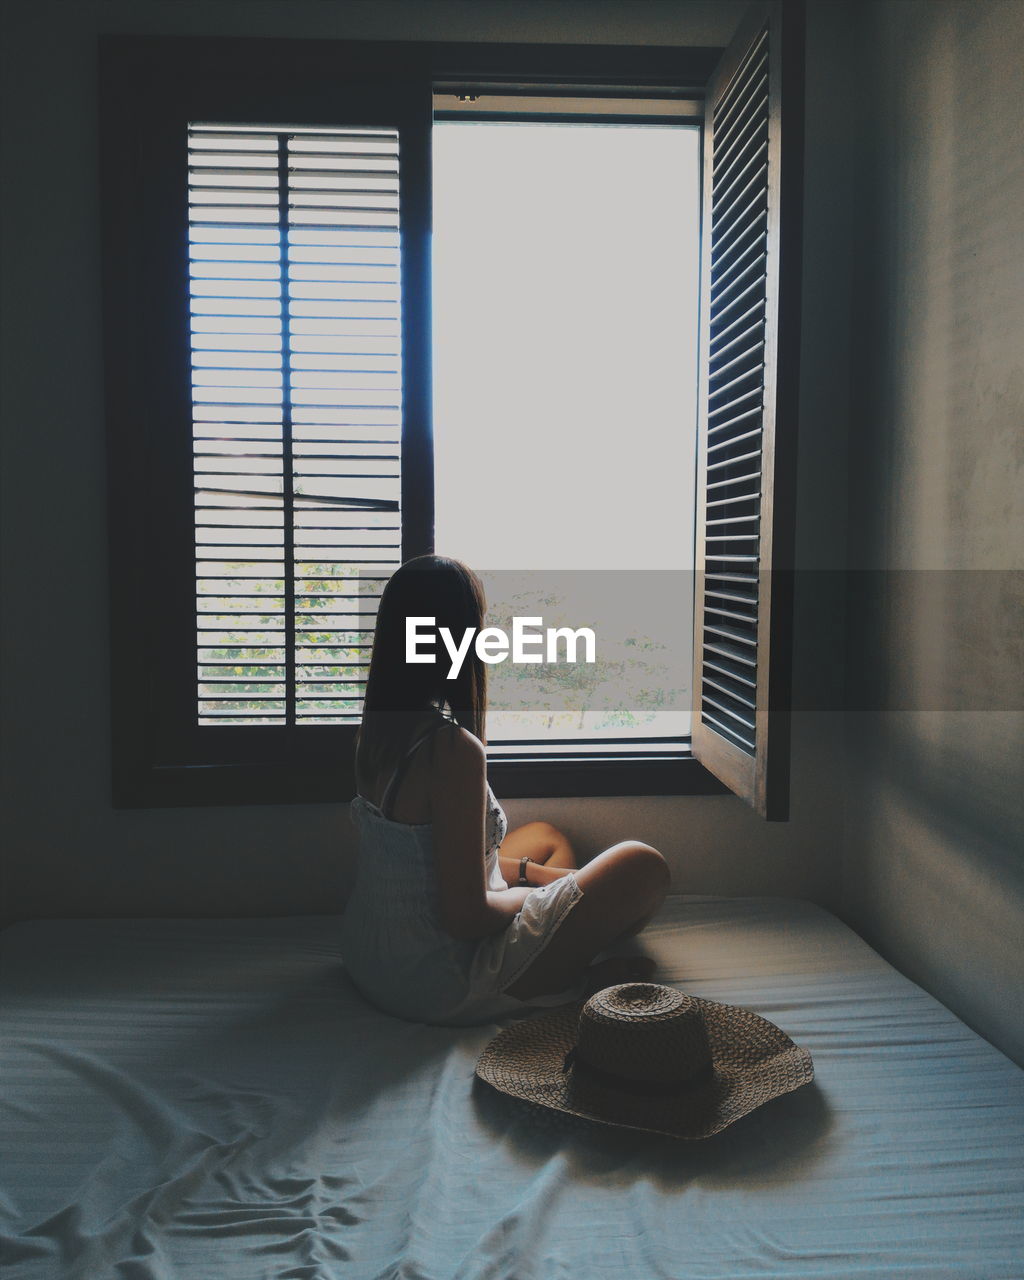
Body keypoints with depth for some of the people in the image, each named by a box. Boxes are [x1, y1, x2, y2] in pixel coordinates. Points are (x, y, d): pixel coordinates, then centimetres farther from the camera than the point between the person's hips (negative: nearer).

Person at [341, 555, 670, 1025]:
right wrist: (533, 894, -5)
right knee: (642, 865, -2)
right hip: (440, 987, -8)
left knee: (546, 836, 26)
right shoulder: (454, 749, -28)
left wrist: (526, 871, 14)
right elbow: (466, 915, -25)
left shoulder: (378, 727, -1)